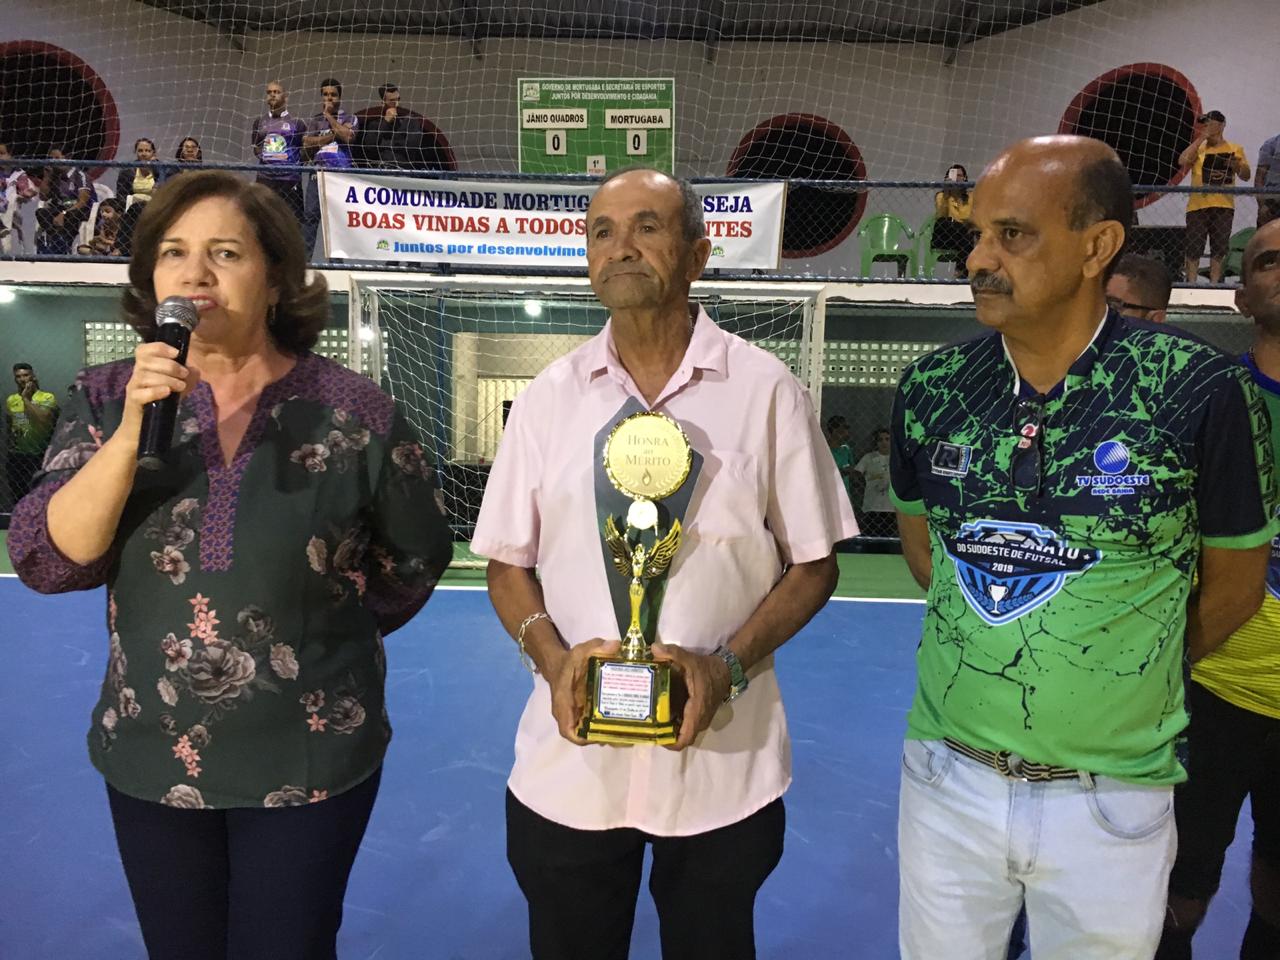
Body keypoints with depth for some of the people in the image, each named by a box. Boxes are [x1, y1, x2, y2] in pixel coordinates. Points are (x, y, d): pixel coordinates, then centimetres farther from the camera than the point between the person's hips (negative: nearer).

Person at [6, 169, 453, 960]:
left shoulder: (356, 412, -12)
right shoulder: (108, 399, -3)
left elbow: (416, 560, 1)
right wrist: (132, 429, -23)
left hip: (308, 761, -3)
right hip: (150, 759, 3)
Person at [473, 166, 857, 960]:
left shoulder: (767, 392, -5)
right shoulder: (549, 397, 1)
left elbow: (813, 563, -1)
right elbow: (508, 563, 5)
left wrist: (729, 665, -16)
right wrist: (552, 656, -13)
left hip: (723, 768, -1)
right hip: (568, 767, 2)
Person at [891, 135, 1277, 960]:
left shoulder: (1200, 391, -14)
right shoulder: (930, 388, -6)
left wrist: (1124, 679, 9)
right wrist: (993, 652, 7)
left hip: (1112, 797, -2)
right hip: (948, 775, 2)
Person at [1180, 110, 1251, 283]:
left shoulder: (1235, 149, 11)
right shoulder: (1198, 148, 10)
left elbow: (1246, 176, 9)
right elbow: (1182, 161, -11)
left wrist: (1237, 165, -11)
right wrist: (1200, 139, -8)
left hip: (1223, 206, 1)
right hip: (1197, 205, -1)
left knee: (1218, 250, 4)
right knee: (1193, 249, -3)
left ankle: (1214, 284, 11)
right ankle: (1191, 284, 3)